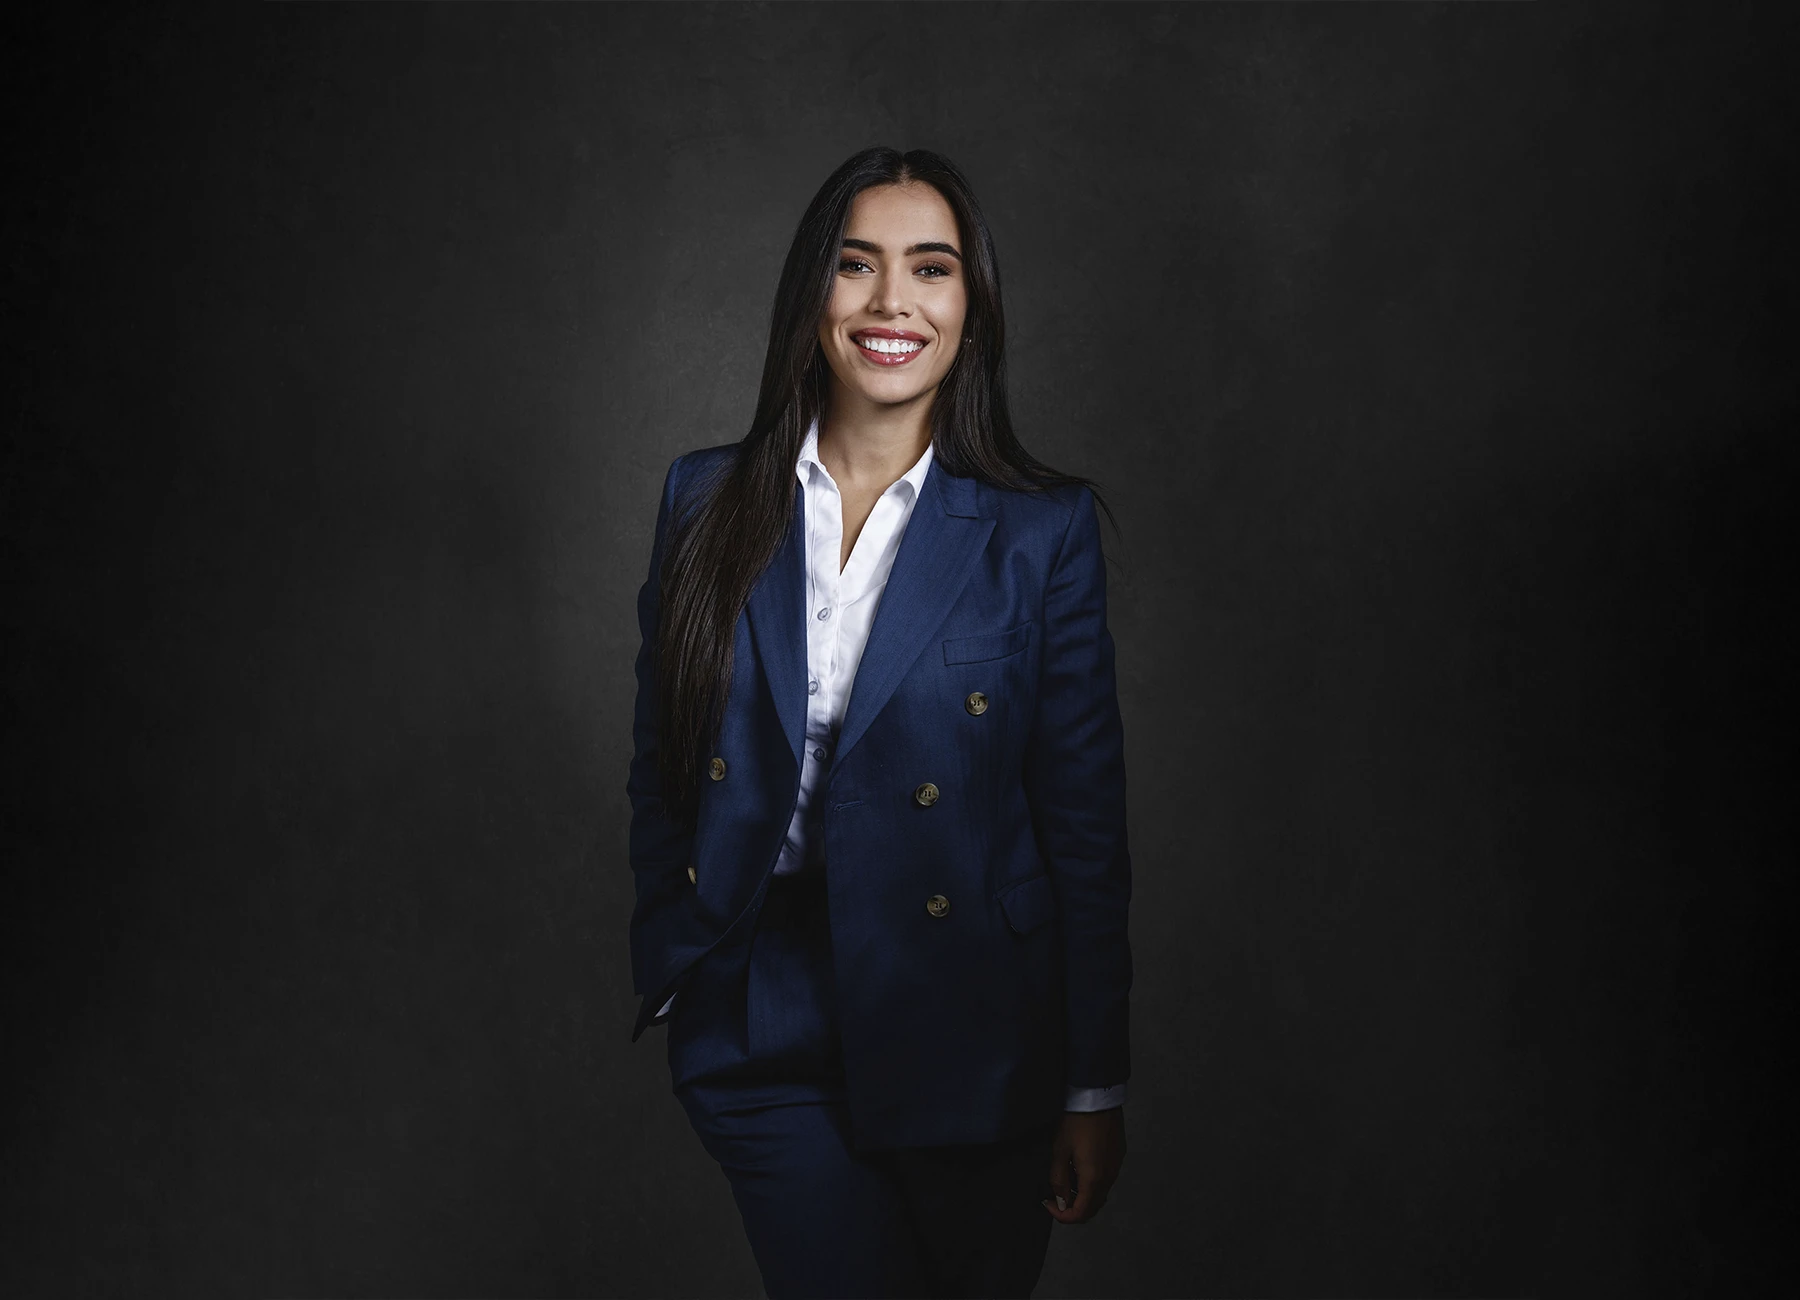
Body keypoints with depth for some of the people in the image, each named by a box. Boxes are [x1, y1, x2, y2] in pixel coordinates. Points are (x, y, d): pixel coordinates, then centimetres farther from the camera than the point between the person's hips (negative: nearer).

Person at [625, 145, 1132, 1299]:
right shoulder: (709, 502, 0)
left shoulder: (1043, 530, -7)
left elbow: (1087, 817, -6)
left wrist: (1096, 1087, -4)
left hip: (969, 1033, -1)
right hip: (764, 1033, 1)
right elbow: (662, 764, 8)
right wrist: (669, 975, 9)